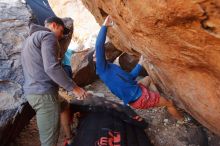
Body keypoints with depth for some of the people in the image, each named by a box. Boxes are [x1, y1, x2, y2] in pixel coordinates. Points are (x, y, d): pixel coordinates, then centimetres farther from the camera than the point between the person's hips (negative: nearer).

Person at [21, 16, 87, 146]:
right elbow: (52, 67, -24)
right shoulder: (48, 36, -9)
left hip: (32, 91, 11)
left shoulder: (32, 37, 23)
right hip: (44, 93, -11)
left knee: (64, 107, 30)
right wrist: (74, 88, -17)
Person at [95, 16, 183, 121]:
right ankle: (182, 120, 38)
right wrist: (104, 26, -23)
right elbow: (99, 46, -34)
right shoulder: (102, 68, -18)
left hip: (138, 90, 9)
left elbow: (129, 77, 17)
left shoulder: (111, 68, 10)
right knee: (169, 103, 9)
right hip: (139, 98, -9)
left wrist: (140, 64, 20)